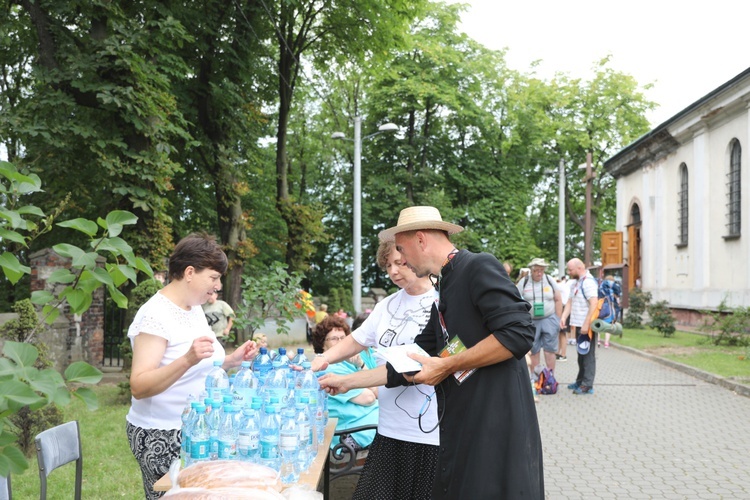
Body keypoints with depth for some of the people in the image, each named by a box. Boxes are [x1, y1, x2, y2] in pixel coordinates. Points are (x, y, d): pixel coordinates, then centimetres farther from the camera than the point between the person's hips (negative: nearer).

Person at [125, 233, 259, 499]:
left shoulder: (194, 308, 8)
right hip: (163, 436, -8)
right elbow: (139, 387, -25)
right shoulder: (155, 315, -18)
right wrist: (188, 359, -37)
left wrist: (232, 360, 2)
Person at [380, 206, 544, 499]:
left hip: (496, 429, -9)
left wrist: (447, 366, -15)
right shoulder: (444, 293, 17)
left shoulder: (479, 267, -10)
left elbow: (518, 334, -21)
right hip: (463, 432, 9)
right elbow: (412, 364, 21)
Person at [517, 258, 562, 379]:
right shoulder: (523, 282, -2)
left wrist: (558, 320, 1)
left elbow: (558, 300, 4)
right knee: (533, 350, 8)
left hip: (549, 319, 0)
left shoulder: (550, 281, 0)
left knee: (549, 350, 0)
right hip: (531, 321, 0)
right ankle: (534, 377, 18)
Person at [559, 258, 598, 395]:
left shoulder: (588, 282, -15)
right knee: (581, 355, 17)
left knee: (588, 355, -4)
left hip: (587, 326, -10)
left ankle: (587, 385, 0)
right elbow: (570, 302, 18)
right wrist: (564, 317, 4)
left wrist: (586, 324, -25)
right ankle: (580, 381, 26)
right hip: (579, 325, 10)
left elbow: (594, 304, -23)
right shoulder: (577, 283, 17)